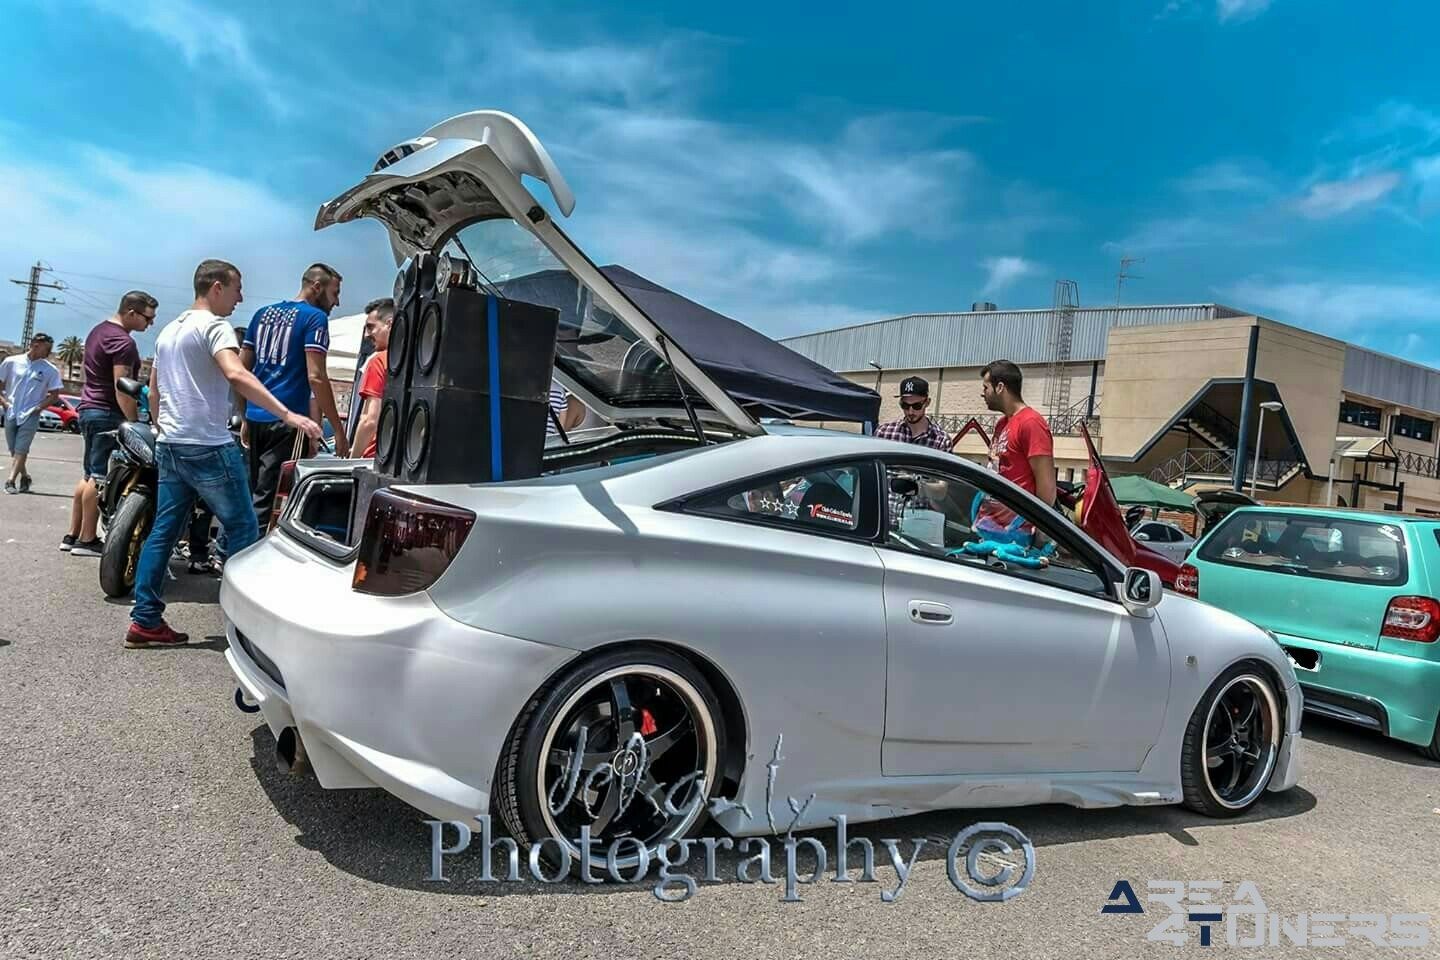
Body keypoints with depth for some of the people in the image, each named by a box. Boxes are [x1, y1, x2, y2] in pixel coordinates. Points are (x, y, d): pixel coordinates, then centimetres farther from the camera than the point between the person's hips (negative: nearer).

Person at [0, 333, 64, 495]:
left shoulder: (50, 370, -1)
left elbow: (54, 395, 4)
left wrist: (39, 407, -8)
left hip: (31, 415, -2)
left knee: (21, 449, -10)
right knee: (13, 450, 9)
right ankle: (25, 476, 26)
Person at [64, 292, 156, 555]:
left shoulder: (100, 330, 15)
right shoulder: (123, 341, -17)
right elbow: (122, 389, -22)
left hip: (89, 408, 10)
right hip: (107, 414, -10)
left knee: (89, 475, 14)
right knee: (99, 478, -6)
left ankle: (72, 535, 18)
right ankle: (87, 540, -2)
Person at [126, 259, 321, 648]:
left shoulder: (169, 330, 19)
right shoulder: (213, 325, -10)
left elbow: (153, 390, 25)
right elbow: (237, 375, -28)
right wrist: (289, 416, -36)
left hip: (170, 446, 9)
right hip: (209, 447, -9)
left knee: (163, 531, 10)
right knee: (242, 529, -2)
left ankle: (145, 621, 11)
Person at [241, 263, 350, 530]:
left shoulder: (263, 313, 16)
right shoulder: (315, 317, -6)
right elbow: (315, 376, -14)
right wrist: (339, 429, -12)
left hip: (255, 416, 7)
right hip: (285, 419, -7)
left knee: (254, 493, 17)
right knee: (267, 500, -7)